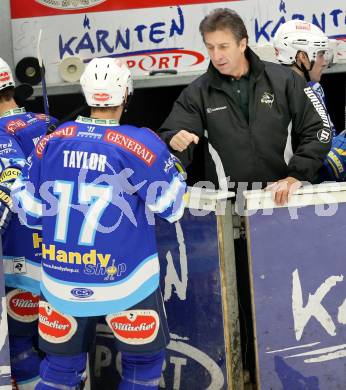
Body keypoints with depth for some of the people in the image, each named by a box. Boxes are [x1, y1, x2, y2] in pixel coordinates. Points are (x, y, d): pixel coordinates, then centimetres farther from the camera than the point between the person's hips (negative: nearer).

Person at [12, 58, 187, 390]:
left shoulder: (51, 141, -3)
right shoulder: (141, 144, -13)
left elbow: (29, 209, 4)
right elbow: (172, 207, -4)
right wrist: (172, 166, 13)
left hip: (60, 281, 3)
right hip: (123, 282, -3)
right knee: (144, 361, 17)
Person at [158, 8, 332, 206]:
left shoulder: (284, 80, 6)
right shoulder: (197, 93, 8)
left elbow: (319, 130, 5)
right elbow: (170, 136, 2)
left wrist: (296, 176, -4)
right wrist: (175, 142, -22)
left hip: (284, 196, -2)